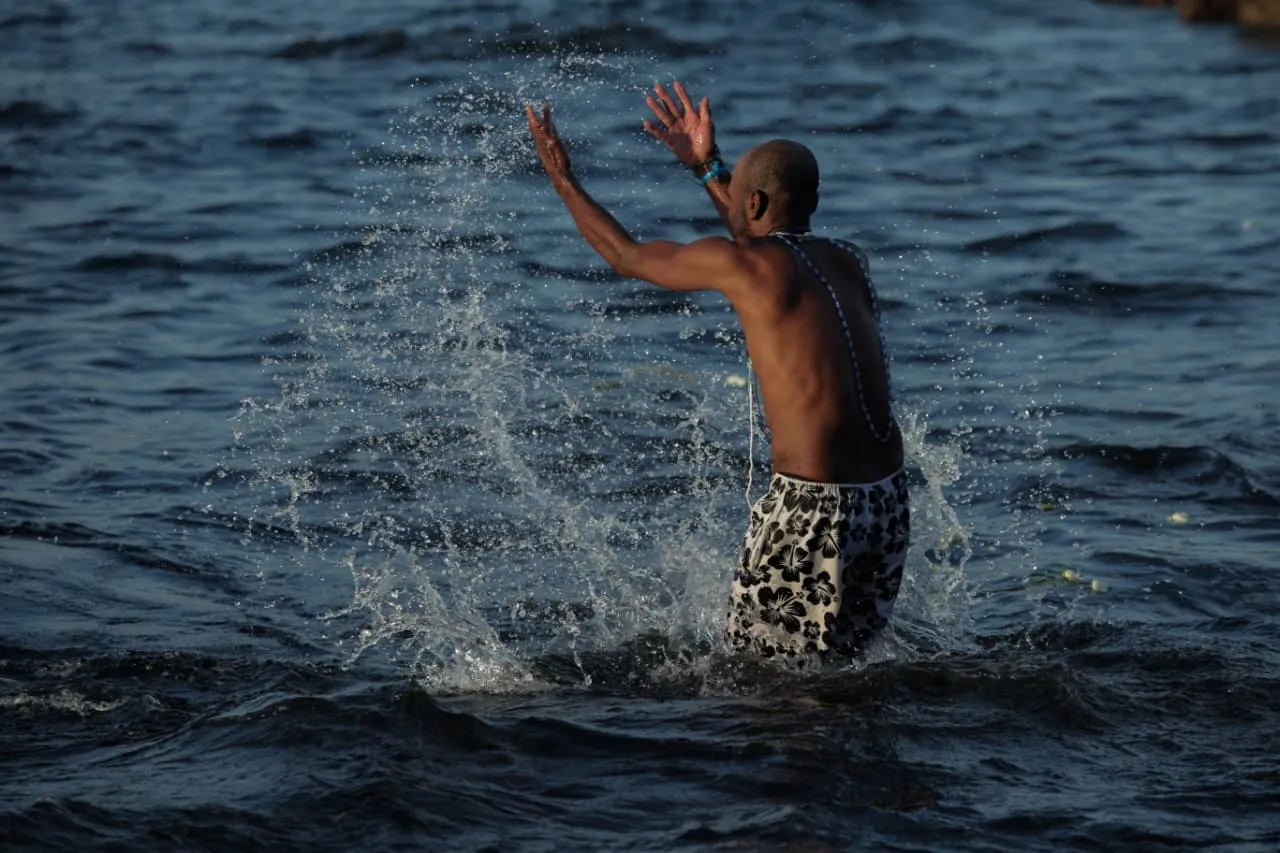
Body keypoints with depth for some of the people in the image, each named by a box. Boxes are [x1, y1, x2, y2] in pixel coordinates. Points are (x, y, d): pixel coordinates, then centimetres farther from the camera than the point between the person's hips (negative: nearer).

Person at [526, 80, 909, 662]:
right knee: (828, 667, 17)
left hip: (812, 507, -8)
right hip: (888, 503, 8)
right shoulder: (847, 262, 12)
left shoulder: (746, 264, -8)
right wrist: (707, 168, 41)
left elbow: (626, 257, 8)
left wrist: (561, 176, 21)